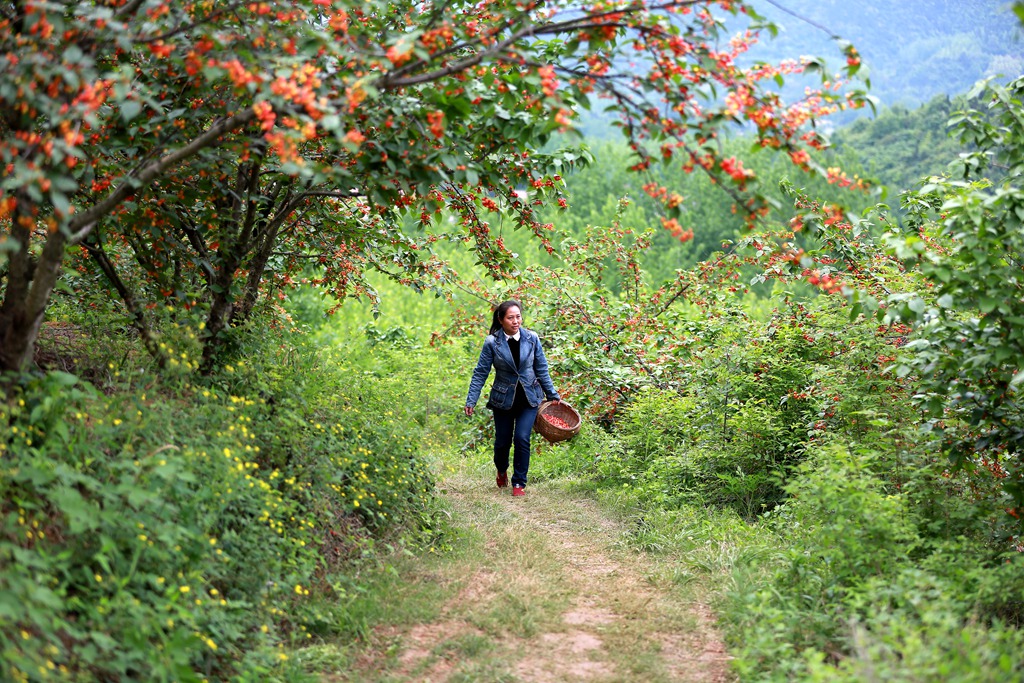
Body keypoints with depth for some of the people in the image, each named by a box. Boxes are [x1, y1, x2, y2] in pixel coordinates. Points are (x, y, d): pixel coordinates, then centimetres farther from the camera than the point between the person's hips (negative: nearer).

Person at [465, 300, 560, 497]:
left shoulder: (532, 339, -6)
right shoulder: (492, 343, -11)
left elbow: (541, 369, 3)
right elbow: (480, 373, -7)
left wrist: (553, 395, 5)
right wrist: (471, 401, -11)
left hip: (529, 399, 0)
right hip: (503, 399, 0)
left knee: (522, 438, -13)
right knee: (503, 441, 9)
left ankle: (519, 483, 3)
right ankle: (502, 471, 42)